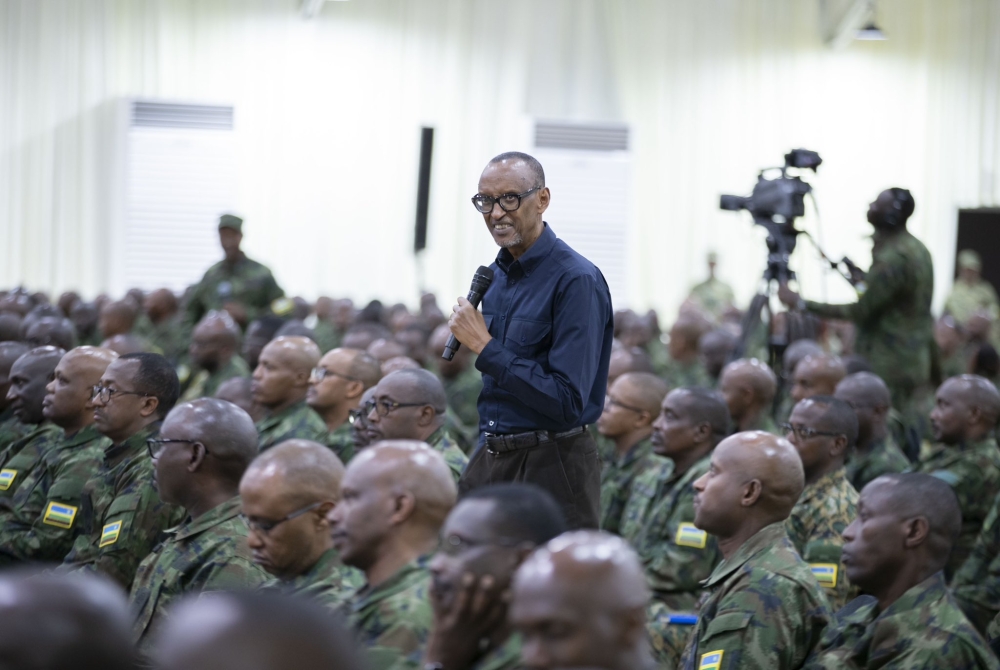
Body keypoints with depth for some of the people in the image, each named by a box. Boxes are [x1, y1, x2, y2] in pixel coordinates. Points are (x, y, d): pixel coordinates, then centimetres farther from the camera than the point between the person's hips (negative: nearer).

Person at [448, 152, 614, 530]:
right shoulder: (495, 275, 11)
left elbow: (568, 402, -21)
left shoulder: (576, 281, -15)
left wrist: (485, 348, -18)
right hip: (490, 458, 8)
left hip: (551, 470, -8)